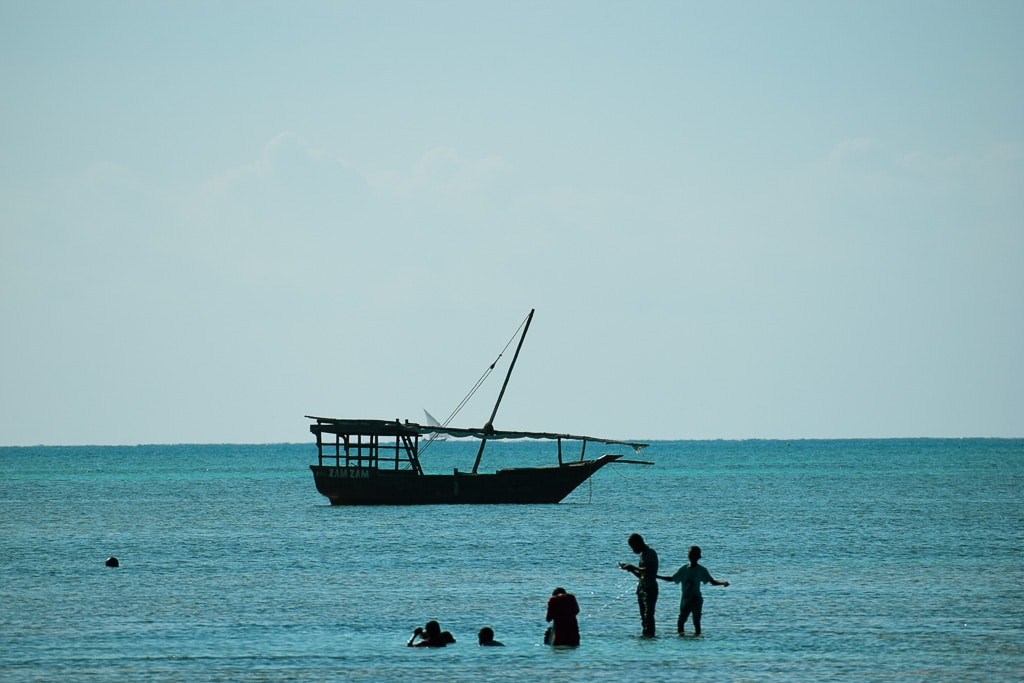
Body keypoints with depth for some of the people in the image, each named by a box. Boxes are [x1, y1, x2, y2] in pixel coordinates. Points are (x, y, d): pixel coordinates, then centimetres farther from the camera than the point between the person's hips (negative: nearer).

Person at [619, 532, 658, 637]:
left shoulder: (650, 553, -9)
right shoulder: (643, 554, 19)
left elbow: (647, 570, -23)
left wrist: (632, 567, -14)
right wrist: (630, 568, 10)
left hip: (650, 589, -10)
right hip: (642, 588, 10)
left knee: (648, 615, -16)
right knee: (644, 616, 10)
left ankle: (650, 634, -20)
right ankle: (645, 634, 12)